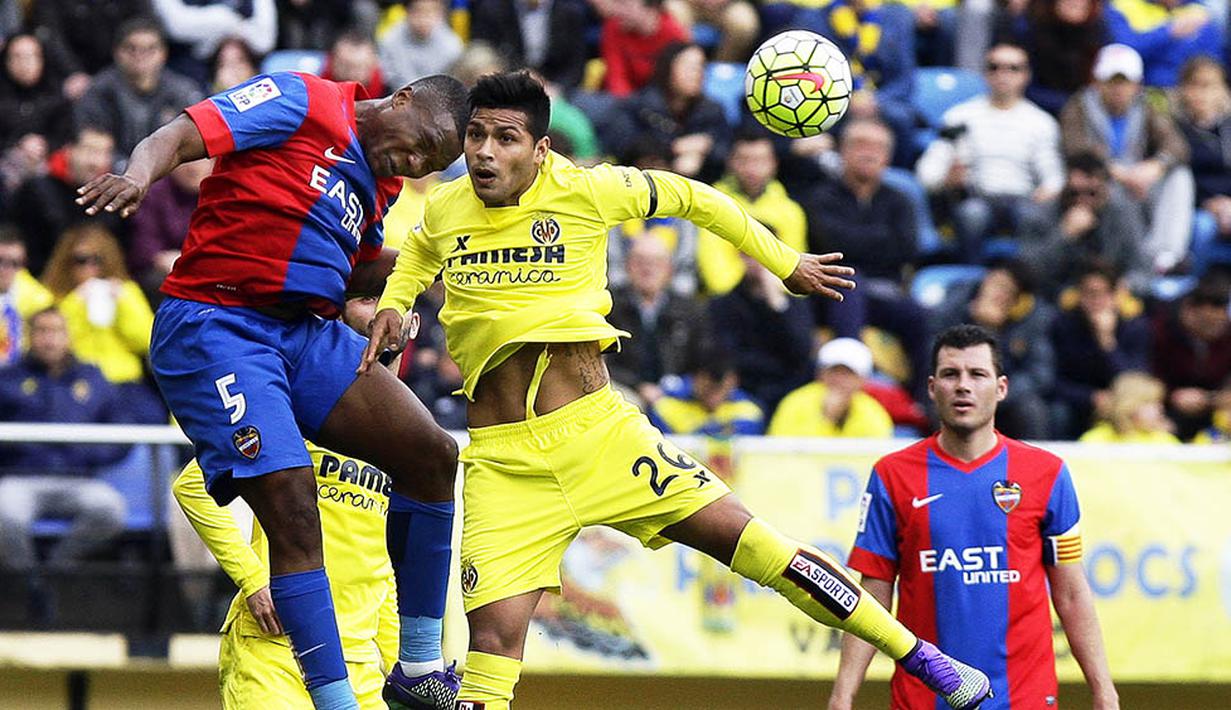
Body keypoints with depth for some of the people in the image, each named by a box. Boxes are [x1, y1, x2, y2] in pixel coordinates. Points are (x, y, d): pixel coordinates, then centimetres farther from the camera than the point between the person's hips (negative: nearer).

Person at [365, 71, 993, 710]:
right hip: (501, 461, 1)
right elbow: (417, 256, 30)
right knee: (494, 641, -15)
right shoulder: (443, 211, 3)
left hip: (598, 432, -1)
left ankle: (919, 657, 5)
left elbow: (690, 198, 13)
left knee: (755, 545, -7)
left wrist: (785, 263, 18)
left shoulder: (586, 191, -5)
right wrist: (391, 307, 10)